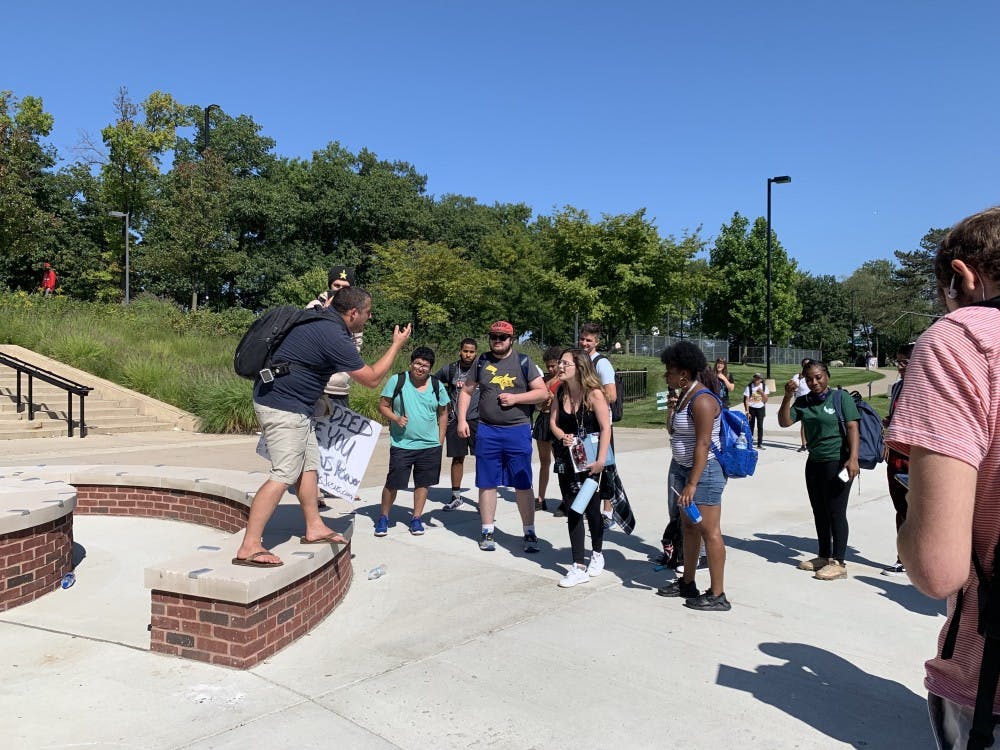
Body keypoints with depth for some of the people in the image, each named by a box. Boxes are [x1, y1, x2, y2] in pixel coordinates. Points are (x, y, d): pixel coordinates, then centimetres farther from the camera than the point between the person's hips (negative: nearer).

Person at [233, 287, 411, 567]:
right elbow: (372, 379, -11)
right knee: (284, 475, -12)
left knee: (309, 464, 14)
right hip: (283, 406, -11)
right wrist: (396, 345, -2)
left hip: (293, 404, 11)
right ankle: (249, 548, -11)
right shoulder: (334, 337, -21)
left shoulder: (321, 319, 8)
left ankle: (314, 528, 24)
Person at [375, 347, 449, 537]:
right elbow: (382, 406, 1)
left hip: (430, 445, 3)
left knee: (423, 483, 10)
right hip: (401, 444, -2)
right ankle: (383, 517, 20)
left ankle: (416, 518, 26)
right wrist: (396, 418, -18)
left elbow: (443, 413, 12)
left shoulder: (436, 386, 3)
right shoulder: (397, 381, -5)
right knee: (393, 483, -1)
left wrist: (440, 441, 8)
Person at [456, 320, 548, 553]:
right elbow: (466, 391, 14)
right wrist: (462, 420, 3)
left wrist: (516, 398, -13)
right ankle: (487, 531, 19)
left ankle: (529, 533, 13)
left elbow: (543, 393, -1)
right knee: (487, 483, 7)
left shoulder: (523, 362, 1)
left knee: (523, 484, 2)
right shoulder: (482, 362, 8)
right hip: (487, 431, 2)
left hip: (518, 431, -2)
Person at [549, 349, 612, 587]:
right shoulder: (560, 392, 2)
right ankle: (579, 566, 10)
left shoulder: (594, 393, -15)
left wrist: (601, 460, -21)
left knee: (592, 509, 9)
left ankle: (597, 554, 35)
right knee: (572, 511, 4)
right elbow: (553, 422, 9)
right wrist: (562, 436, -12)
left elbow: (605, 428, -16)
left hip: (591, 461, -5)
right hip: (567, 459, 5)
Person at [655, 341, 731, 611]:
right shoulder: (683, 395, 10)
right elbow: (672, 431, 20)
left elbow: (703, 444, -23)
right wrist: (670, 409, 1)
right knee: (689, 526, 17)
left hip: (703, 471, -10)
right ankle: (687, 583, 30)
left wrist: (692, 484, -25)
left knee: (709, 530, -4)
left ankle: (717, 596, 4)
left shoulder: (702, 400, -19)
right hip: (682, 467, 10)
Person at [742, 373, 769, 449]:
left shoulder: (764, 386, -1)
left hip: (760, 408, 1)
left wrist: (762, 393, -18)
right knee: (751, 426, 2)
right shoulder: (749, 387, -8)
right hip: (751, 408, -1)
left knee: (760, 426, -3)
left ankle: (760, 444, 3)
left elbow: (765, 400, -1)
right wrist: (747, 412, -11)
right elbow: (746, 400, -7)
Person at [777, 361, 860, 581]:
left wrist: (853, 458, -22)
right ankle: (824, 557, 25)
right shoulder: (803, 402, 9)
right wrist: (787, 397, -10)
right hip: (814, 462, 6)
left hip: (837, 463, -6)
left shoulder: (841, 397, -6)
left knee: (836, 513, -4)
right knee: (819, 513, 13)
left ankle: (838, 562, 2)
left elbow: (852, 428, -12)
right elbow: (784, 422, 2)